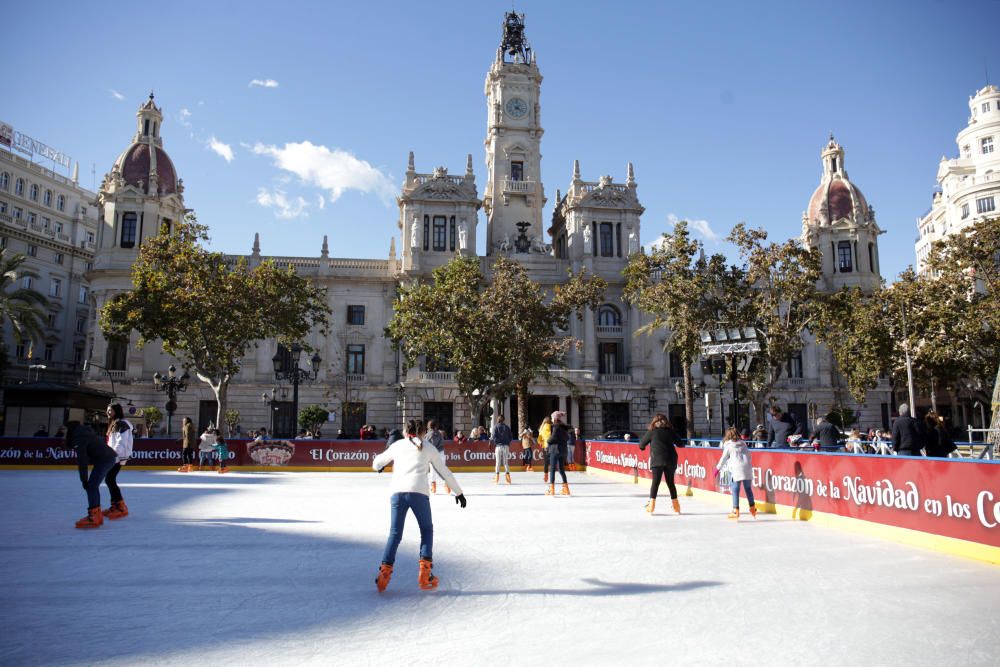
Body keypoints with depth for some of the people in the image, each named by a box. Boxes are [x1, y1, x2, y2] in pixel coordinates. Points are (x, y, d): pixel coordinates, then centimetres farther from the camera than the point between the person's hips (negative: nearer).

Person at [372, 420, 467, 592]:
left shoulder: (397, 445, 19)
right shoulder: (428, 448, 16)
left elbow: (377, 463, 31)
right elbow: (445, 472, 18)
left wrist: (379, 466, 56)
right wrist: (458, 492, 28)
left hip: (397, 492, 1)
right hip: (419, 492, -1)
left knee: (395, 533, 11)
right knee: (427, 530, 16)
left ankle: (385, 570, -3)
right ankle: (425, 572, 5)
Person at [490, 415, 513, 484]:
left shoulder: (495, 426, -1)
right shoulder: (507, 427, 9)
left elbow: (493, 437, -8)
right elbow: (511, 437, 7)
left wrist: (490, 439, 13)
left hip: (498, 446, -2)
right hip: (506, 446, 2)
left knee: (498, 462, 1)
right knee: (506, 461, 7)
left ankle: (497, 477, -1)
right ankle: (507, 475, 1)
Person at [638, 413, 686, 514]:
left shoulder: (652, 431, 0)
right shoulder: (670, 431, 7)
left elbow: (641, 445, 5)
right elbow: (680, 444, 14)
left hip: (657, 460, -3)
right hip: (671, 460, 3)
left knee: (655, 482, 0)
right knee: (670, 482, 13)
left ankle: (652, 504, -7)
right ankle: (676, 504, 19)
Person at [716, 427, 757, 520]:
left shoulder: (728, 446, 2)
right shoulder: (743, 443, 14)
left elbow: (724, 458, 6)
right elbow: (748, 455, 17)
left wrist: (718, 468, 17)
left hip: (736, 469, -5)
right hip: (747, 468, 5)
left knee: (735, 490, -2)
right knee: (748, 488, 16)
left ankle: (736, 511, -6)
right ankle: (752, 508, 23)